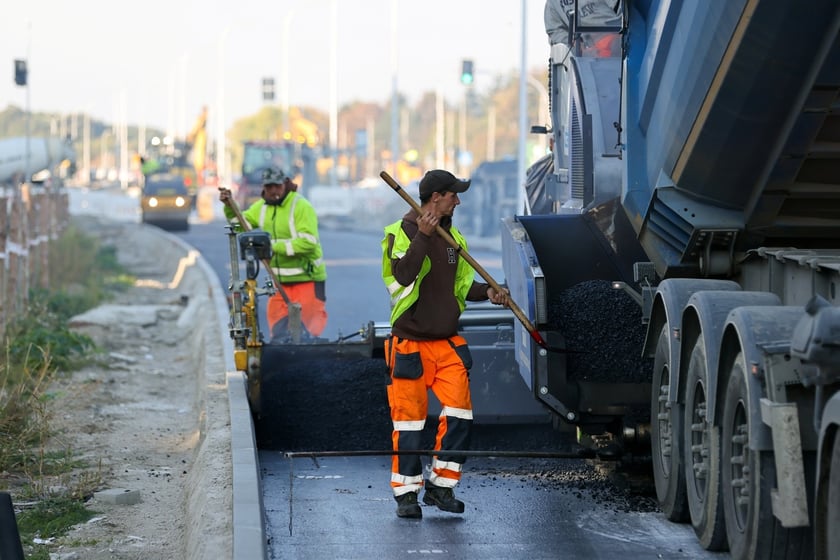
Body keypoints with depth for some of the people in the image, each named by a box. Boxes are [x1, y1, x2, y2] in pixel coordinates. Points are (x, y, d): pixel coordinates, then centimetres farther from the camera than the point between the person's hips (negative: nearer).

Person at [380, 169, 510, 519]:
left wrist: (487, 292, 1)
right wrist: (423, 236, -29)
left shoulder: (452, 235, 13)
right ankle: (406, 493, 7)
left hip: (448, 342, 6)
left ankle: (441, 486, 8)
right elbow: (403, 274, -24)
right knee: (409, 418, -2)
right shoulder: (401, 233, -7)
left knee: (459, 413, -3)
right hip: (410, 343, -5)